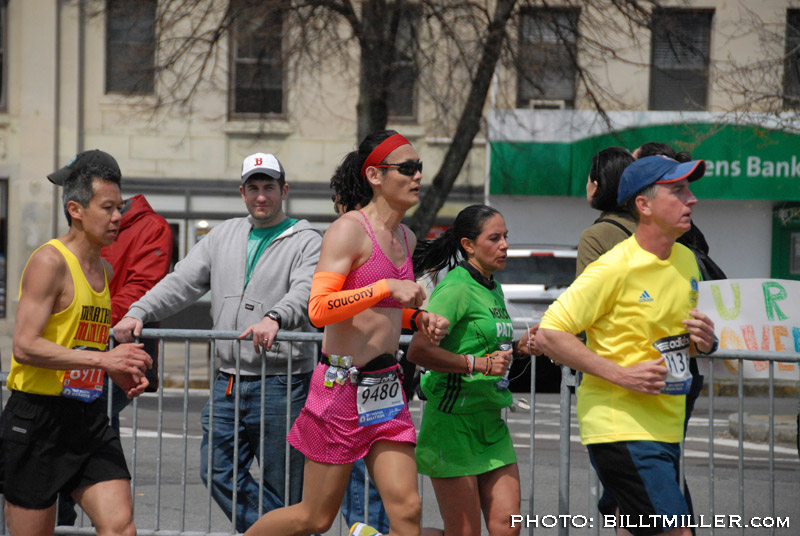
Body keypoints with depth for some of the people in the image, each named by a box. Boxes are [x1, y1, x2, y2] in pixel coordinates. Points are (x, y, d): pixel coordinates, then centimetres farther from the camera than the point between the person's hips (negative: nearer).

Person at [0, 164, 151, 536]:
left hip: (88, 418, 7)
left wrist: (119, 373, 10)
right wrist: (103, 359, -25)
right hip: (37, 419, -7)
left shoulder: (103, 269, 16)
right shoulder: (50, 262, -12)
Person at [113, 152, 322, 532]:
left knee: (282, 488, -2)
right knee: (217, 471, 3)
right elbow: (181, 283, 11)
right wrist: (138, 313, -5)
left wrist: (274, 318, -40)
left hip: (282, 382, -6)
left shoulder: (305, 241, -1)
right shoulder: (223, 236, 16)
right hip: (229, 380, 6)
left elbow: (305, 292, -19)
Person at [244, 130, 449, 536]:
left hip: (386, 386, 7)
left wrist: (418, 318, 10)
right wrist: (386, 287, -26)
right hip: (342, 385, -7)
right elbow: (319, 309, -23)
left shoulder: (405, 239, 13)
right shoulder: (349, 231, -12)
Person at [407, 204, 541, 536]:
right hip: (453, 421, -8)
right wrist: (479, 364, -24)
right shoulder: (456, 288, -13)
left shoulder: (493, 289, 15)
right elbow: (418, 350, -24)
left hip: (490, 422, 8)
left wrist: (518, 348, 10)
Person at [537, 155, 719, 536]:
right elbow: (548, 335, -15)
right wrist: (622, 374, -19)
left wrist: (705, 343, 2)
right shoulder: (614, 268, -13)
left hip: (665, 430, 8)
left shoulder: (686, 260, 11)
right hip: (621, 429, -8)